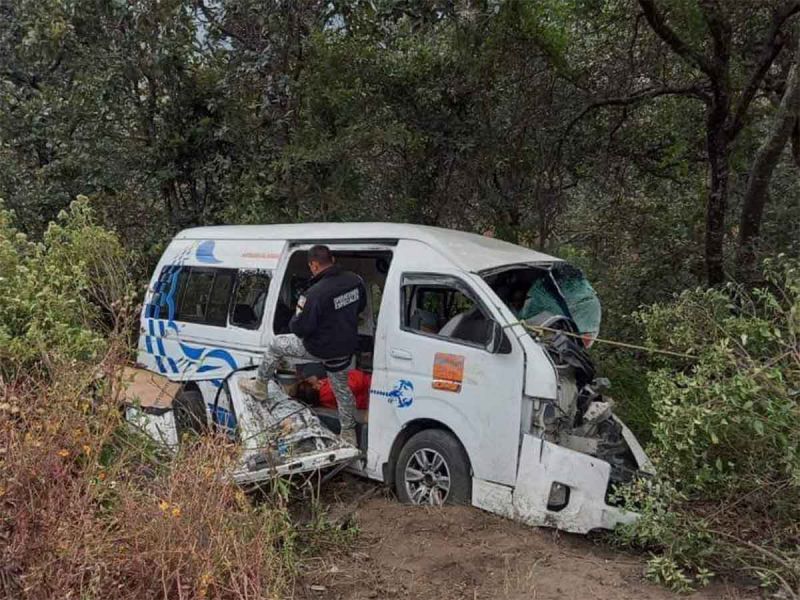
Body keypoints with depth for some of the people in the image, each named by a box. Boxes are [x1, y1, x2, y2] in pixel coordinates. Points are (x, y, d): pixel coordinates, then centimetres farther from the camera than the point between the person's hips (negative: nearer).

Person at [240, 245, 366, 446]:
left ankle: (260, 387, 31)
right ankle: (349, 433, 37)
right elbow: (361, 305, 13)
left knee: (275, 344, 15)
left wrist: (295, 320, 0)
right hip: (346, 348, 6)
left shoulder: (316, 293, -28)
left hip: (320, 348, -6)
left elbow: (300, 328, -22)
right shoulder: (354, 280, -7)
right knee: (341, 387, 26)